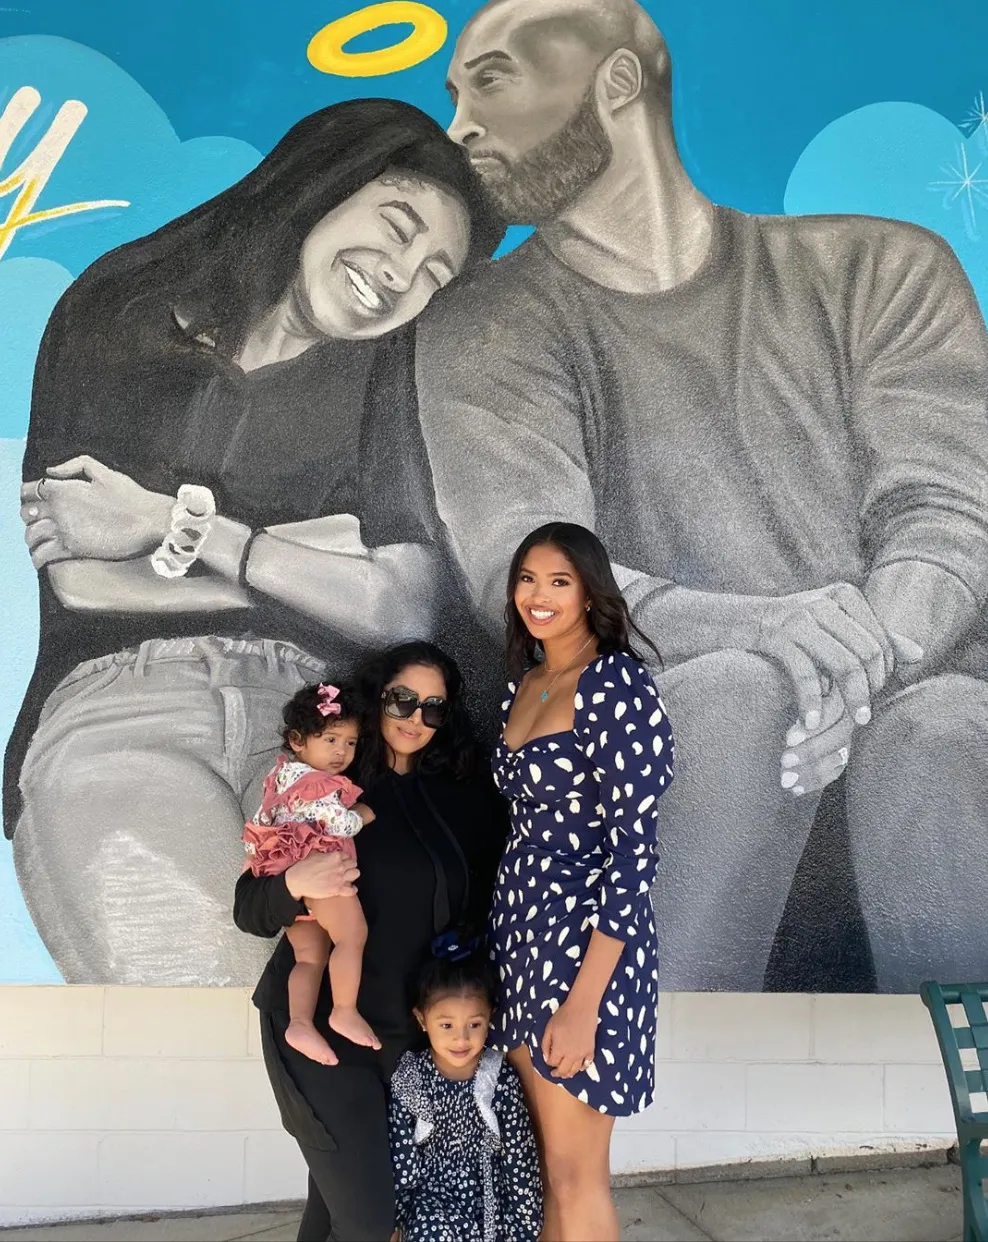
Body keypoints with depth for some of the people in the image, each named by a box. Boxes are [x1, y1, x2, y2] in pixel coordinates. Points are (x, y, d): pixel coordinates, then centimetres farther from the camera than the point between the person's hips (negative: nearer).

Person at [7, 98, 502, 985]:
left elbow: (408, 612, 1)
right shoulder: (115, 314, 13)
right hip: (117, 704, 0)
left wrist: (179, 525, 0)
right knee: (193, 975, -29)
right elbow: (76, 575, 2)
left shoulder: (394, 370, 15)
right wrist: (327, 558, 3)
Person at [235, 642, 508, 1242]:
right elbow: (249, 911, -4)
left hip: (407, 1029, 3)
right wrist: (294, 885, -22)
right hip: (319, 1027, -3)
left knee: (341, 1189, 12)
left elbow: (478, 906, 12)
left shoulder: (461, 798, 4)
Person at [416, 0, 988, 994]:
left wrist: (869, 652, -25)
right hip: (667, 740, 0)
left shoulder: (881, 268, 11)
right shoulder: (482, 329, 8)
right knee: (741, 695, -32)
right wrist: (766, 632, -27)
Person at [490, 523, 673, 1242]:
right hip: (520, 927, 8)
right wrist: (505, 933, 15)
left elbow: (634, 849, -19)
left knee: (575, 1178, 5)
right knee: (545, 1155, 17)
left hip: (586, 939, -7)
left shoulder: (619, 685, -15)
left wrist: (584, 1001, -21)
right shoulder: (525, 683, 10)